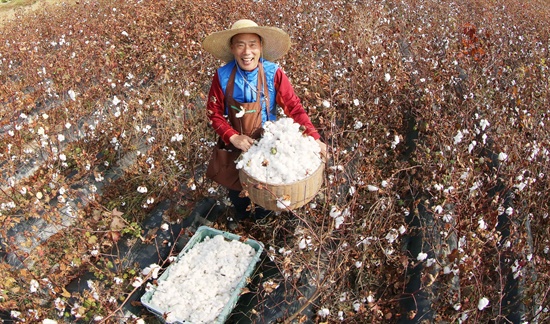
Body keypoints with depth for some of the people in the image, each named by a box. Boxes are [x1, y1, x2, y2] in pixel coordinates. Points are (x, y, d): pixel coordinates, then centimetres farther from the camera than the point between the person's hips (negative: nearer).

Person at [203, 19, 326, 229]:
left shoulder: (273, 74, -21)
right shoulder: (223, 76, -17)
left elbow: (294, 107, -19)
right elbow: (214, 112, -10)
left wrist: (314, 138, -30)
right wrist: (232, 137, -24)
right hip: (234, 144, 1)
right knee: (234, 186, 24)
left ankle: (262, 219, 55)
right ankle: (240, 214, 58)